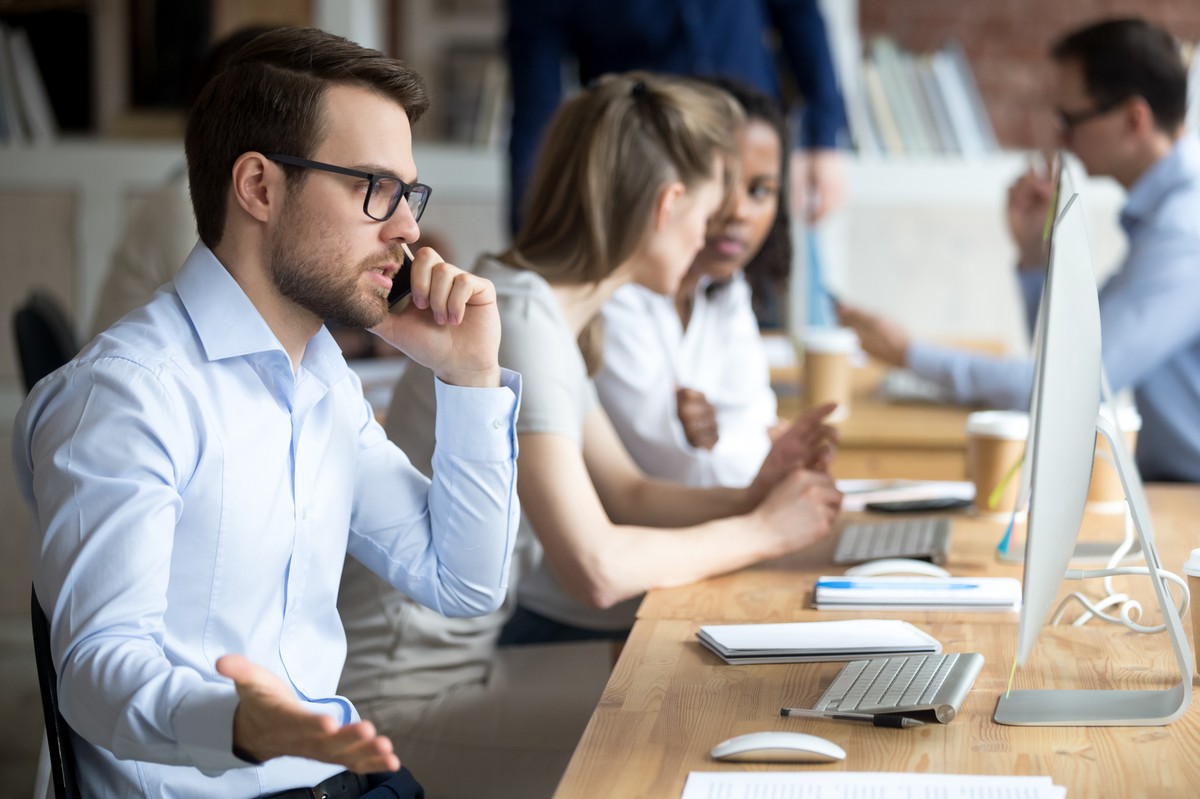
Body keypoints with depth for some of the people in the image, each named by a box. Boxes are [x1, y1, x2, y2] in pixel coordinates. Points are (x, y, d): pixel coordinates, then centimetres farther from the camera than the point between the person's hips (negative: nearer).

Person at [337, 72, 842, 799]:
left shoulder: (546, 311, 10)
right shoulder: (519, 322, -21)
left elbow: (630, 496, 17)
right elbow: (597, 568, -25)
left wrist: (750, 498, -1)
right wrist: (761, 532, -11)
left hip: (462, 657, 9)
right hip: (408, 701, -9)